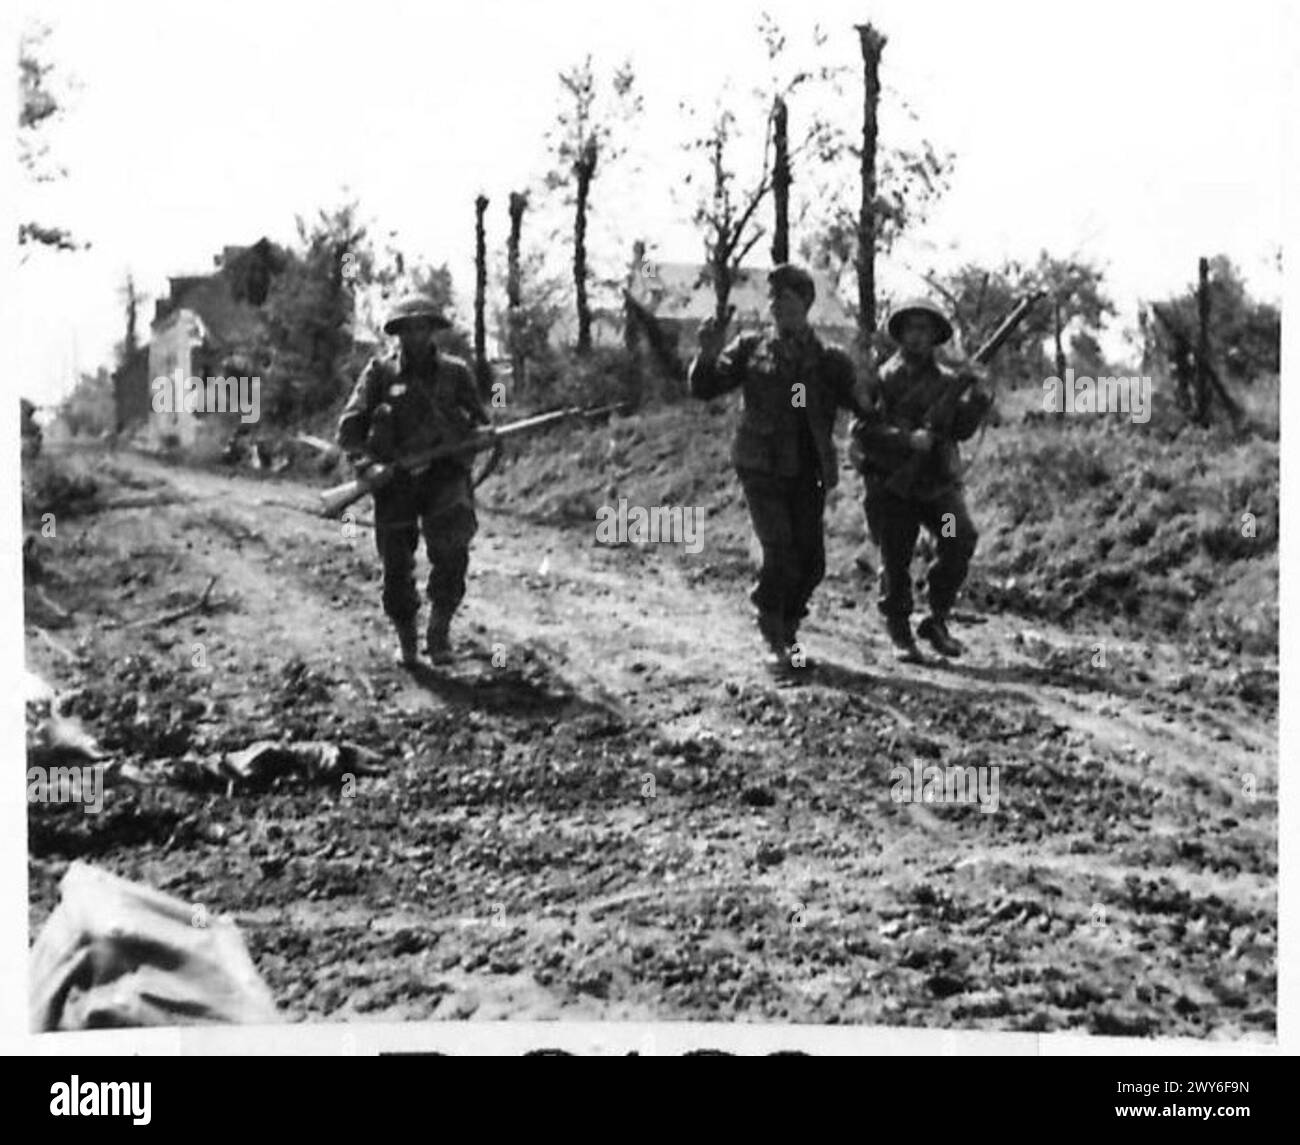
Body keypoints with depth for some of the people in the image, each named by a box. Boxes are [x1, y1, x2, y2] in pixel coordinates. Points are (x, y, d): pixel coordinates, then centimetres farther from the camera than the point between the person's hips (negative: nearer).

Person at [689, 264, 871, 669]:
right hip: (761, 469, -2)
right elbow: (702, 389, 1)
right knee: (781, 556, -13)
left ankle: (788, 631, 26)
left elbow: (865, 408, 3)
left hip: (806, 473, 2)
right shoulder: (751, 349, 3)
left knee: (811, 562, 3)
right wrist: (709, 354, -18)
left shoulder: (830, 359, 5)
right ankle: (773, 639, 6)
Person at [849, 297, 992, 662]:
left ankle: (937, 619, -5)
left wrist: (977, 396, -16)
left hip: (938, 483, 2)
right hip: (890, 485, -2)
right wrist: (906, 439, -23)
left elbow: (961, 430, -1)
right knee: (895, 561, 0)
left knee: (961, 537, -19)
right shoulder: (882, 379, 0)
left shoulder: (948, 381, 9)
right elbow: (863, 430, -11)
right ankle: (899, 633, 18)